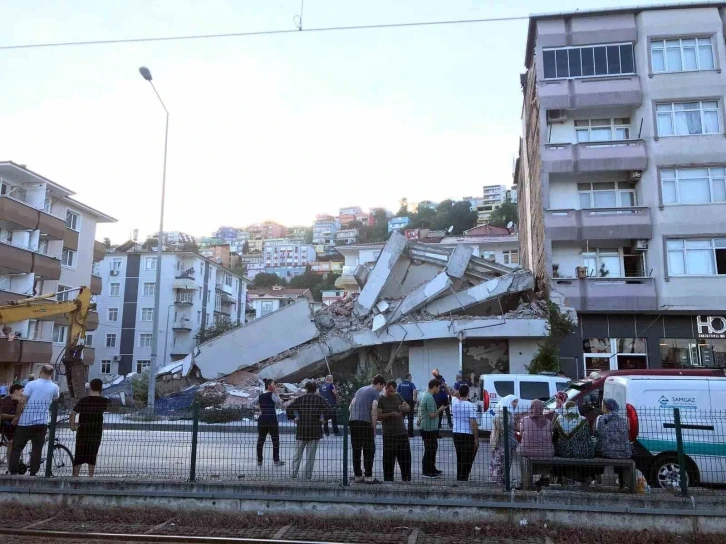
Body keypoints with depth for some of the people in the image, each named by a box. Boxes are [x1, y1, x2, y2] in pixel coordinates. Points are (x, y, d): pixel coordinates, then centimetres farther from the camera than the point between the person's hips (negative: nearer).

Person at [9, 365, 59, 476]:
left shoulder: (32, 384, -5)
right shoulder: (54, 387, 3)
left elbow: (22, 402, -9)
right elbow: (56, 398, 25)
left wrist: (17, 416, 3)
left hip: (26, 421, -1)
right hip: (42, 422, 2)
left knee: (17, 447, 9)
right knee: (37, 449, 7)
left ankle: (13, 472, 6)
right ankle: (33, 473, 4)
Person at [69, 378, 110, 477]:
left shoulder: (83, 400, -6)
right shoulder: (104, 401, -1)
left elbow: (73, 413, -14)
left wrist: (72, 426, -4)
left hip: (83, 431, -1)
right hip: (96, 432, 1)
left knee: (79, 455, 9)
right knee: (92, 456, 11)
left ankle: (75, 476, 9)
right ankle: (91, 476, 12)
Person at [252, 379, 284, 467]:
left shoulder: (260, 396, 11)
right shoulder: (272, 394, -8)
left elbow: (253, 404, 19)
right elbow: (280, 403, -16)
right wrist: (276, 393, -7)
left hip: (262, 420, 6)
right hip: (272, 420, -6)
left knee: (260, 440, 9)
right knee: (275, 440, 6)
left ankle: (259, 461, 12)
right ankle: (276, 460, 9)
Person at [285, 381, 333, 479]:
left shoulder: (300, 399, 3)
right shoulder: (320, 399, 0)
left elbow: (289, 408, -7)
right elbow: (330, 410, -8)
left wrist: (292, 418, 4)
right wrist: (323, 418, 5)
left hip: (301, 430, 1)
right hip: (315, 430, -1)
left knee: (298, 453, 12)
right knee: (311, 453, 5)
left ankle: (294, 473, 9)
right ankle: (308, 475, 6)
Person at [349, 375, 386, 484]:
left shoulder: (360, 390, 22)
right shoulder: (376, 393, 0)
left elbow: (351, 407, 20)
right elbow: (374, 411, -9)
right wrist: (374, 428, -4)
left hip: (353, 421, 7)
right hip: (365, 422, -7)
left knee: (356, 450, 9)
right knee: (369, 450, 1)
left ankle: (358, 476, 13)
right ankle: (368, 477, 1)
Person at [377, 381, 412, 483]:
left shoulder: (398, 396, 11)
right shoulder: (381, 399, -4)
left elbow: (408, 407, 16)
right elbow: (378, 416, -10)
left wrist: (404, 407, -7)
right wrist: (390, 414, -22)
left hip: (402, 432, 5)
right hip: (389, 434, -5)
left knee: (405, 457, 11)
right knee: (389, 459, -1)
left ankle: (406, 478, 22)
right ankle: (388, 479, 9)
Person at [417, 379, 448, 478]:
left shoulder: (424, 395, 9)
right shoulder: (430, 398, -22)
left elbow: (419, 408, 20)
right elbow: (432, 415, -23)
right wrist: (440, 409, -8)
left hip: (424, 426, 10)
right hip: (429, 428, -10)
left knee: (432, 448, 19)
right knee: (430, 449, 0)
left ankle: (432, 469, 29)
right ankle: (426, 472, 9)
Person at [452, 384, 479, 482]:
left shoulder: (454, 405, 4)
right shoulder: (471, 406, -14)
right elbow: (473, 423, -18)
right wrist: (476, 438, -13)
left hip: (456, 434, 6)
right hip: (468, 435, -6)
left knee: (459, 458, 16)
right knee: (467, 459, 3)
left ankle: (459, 478, 20)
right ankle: (464, 478, 3)